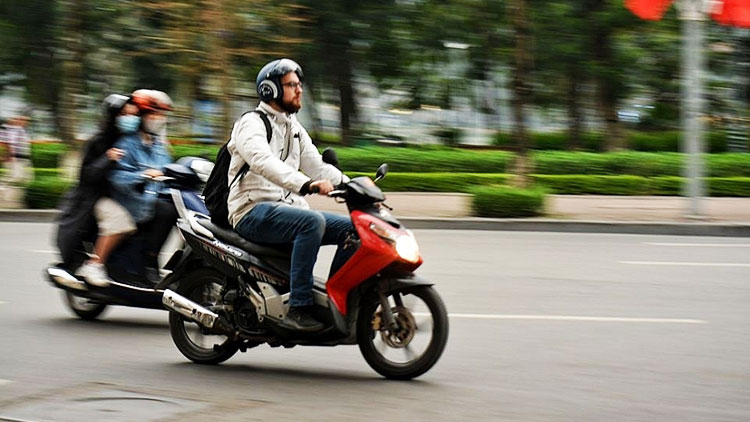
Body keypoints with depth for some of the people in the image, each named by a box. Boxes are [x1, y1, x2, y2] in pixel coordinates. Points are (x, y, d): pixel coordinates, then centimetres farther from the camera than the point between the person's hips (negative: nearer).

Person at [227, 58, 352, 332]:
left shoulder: (295, 129, 21)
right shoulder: (251, 124, -7)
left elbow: (317, 167, 17)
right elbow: (263, 162, -26)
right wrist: (306, 184, -42)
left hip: (287, 208, 8)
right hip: (253, 211, -8)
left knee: (352, 228, -6)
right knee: (312, 222, -34)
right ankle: (298, 308, -34)